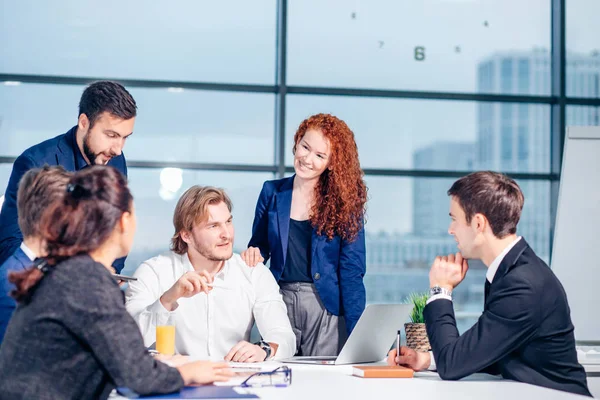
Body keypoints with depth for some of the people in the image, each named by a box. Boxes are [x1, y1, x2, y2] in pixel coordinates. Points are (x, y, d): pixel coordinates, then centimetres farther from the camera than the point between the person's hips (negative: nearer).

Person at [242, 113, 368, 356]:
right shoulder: (272, 193, 7)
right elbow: (260, 245, 16)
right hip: (279, 302, 2)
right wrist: (253, 255, -8)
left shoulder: (344, 200, -1)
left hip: (326, 306, -2)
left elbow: (352, 270, -4)